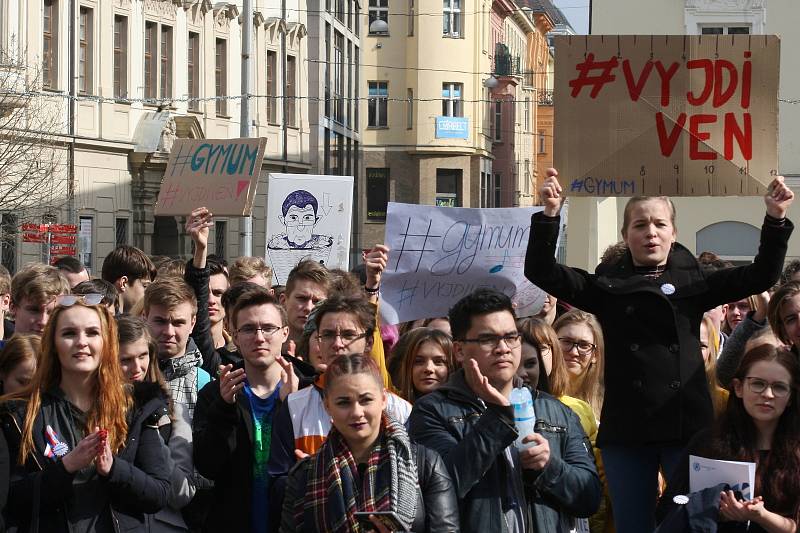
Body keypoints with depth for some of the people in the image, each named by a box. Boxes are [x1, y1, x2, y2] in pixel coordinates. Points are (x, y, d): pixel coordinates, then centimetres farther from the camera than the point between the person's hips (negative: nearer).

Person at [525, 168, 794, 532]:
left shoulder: (694, 281, 8)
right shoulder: (606, 285, 8)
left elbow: (761, 276, 3)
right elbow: (542, 272, -1)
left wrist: (775, 220, -11)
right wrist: (550, 215, -15)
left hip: (687, 425, 0)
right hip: (626, 429, 1)